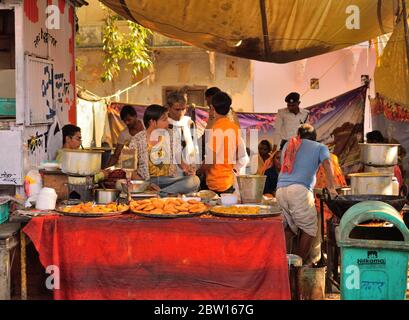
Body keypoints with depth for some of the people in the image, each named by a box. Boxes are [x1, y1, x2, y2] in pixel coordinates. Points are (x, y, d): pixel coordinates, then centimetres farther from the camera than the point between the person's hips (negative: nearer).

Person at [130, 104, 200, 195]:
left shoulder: (170, 135, 10)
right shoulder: (137, 140, -1)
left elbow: (176, 157, 19)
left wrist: (185, 168, -5)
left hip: (168, 180, 3)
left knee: (194, 180, -26)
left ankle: (159, 193, -30)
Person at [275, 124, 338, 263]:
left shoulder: (288, 145, 31)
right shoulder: (320, 147, 18)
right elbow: (327, 164, 0)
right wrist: (331, 188, -3)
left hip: (280, 190, 5)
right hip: (299, 189, -5)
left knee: (288, 228, 13)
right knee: (309, 228, 4)